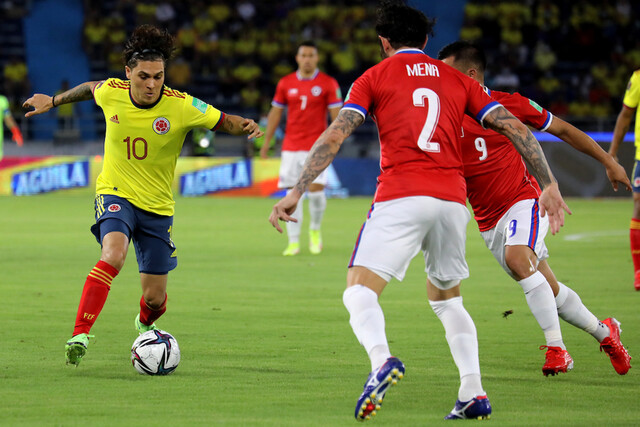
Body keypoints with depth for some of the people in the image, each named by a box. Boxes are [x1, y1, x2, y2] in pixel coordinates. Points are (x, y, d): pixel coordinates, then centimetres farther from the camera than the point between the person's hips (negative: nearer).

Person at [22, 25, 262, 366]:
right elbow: (90, 88, 13)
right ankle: (80, 335, -34)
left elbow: (224, 121, -9)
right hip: (115, 194, -1)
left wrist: (245, 126, -30)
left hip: (157, 206, 1)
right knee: (113, 254, -34)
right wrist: (54, 101, 25)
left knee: (154, 297, 6)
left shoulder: (182, 107, -16)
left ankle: (145, 324, 46)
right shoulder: (110, 93, -10)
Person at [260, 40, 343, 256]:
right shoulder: (286, 83, 8)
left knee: (316, 188, -14)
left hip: (316, 146, -2)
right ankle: (293, 242, 3)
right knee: (292, 193, -2)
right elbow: (275, 113, 14)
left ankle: (315, 230, 13)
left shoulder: (328, 83, 1)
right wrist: (267, 141, 11)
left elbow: (336, 113, -1)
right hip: (291, 147, 2)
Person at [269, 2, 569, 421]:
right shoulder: (457, 80, 20)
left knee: (360, 291, -7)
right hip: (453, 200, 4)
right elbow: (515, 128, 13)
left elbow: (334, 137, 0)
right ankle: (473, 392, 8)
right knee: (446, 298, 23)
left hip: (401, 197, -4)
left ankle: (382, 358, -38)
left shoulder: (374, 77, 10)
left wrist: (296, 192, -2)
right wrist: (549, 185, 15)